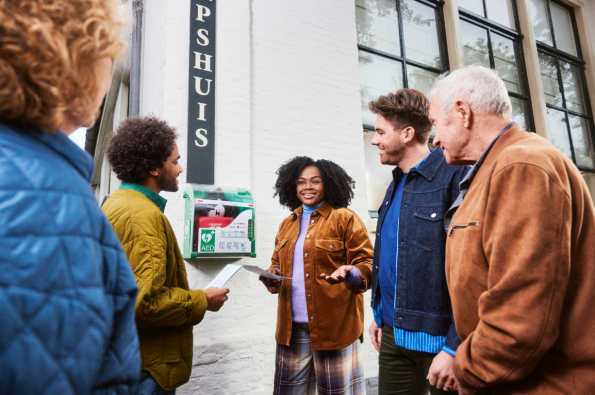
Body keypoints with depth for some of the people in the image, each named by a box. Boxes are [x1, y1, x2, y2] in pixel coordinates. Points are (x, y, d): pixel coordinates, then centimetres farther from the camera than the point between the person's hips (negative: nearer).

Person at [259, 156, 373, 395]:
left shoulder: (344, 218, -2)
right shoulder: (287, 224, 15)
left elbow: (367, 264, -5)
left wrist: (349, 274, -25)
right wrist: (272, 276, 2)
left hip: (334, 326, -4)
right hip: (292, 328, 5)